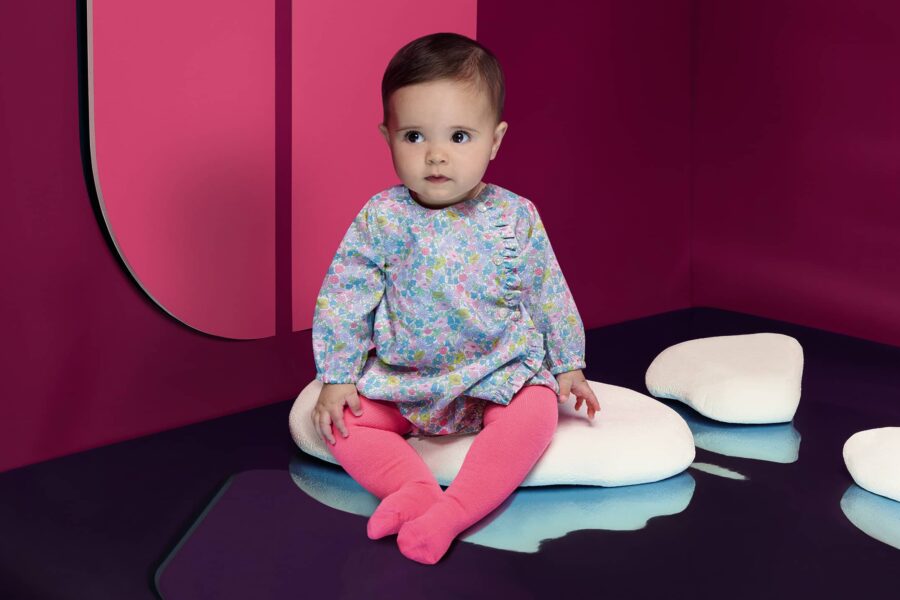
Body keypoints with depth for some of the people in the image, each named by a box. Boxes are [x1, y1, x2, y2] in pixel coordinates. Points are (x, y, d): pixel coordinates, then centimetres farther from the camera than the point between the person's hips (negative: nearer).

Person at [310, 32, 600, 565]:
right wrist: (337, 378, -7)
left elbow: (551, 295, 5)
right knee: (344, 420, -18)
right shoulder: (382, 219, -8)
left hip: (498, 375, -1)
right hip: (401, 381, 1)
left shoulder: (515, 218, -6)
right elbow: (343, 298, -4)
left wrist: (569, 366, 7)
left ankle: (454, 511, -34)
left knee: (535, 412, -29)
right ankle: (417, 490, -28)